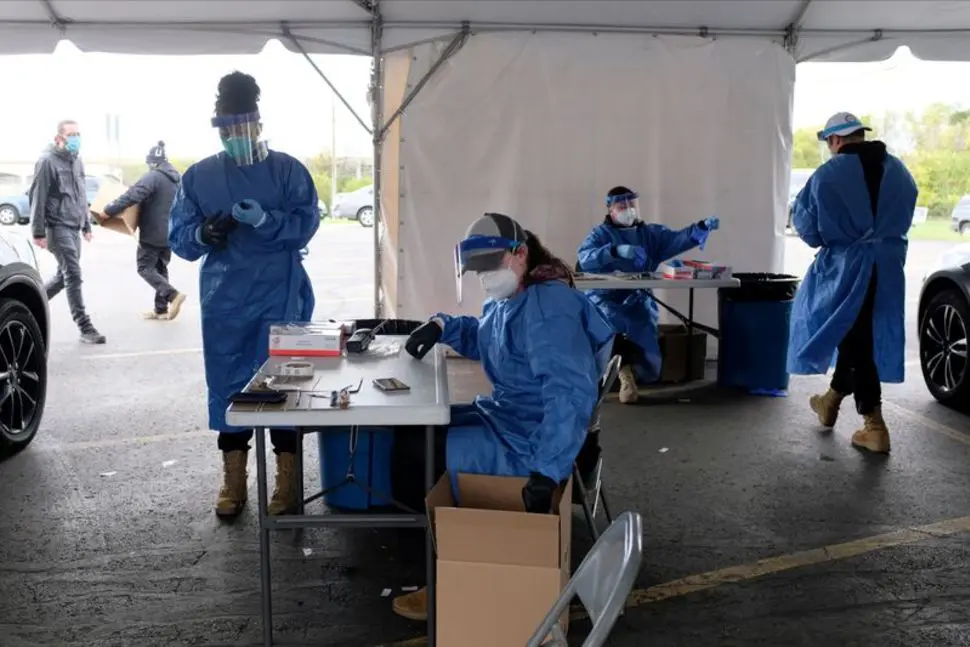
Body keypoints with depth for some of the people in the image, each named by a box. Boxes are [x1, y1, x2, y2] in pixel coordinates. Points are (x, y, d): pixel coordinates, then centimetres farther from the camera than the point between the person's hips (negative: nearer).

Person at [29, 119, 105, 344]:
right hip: (58, 227, -8)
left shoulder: (77, 161, 14)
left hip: (74, 227, 8)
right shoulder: (47, 162, -11)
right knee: (73, 276, -10)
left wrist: (86, 225, 20)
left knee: (64, 275, 13)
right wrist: (38, 232, -15)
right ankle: (85, 327, -8)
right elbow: (37, 199, -12)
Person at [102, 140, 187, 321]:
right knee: (161, 268, 15)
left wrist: (109, 210, -22)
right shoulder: (176, 178, 11)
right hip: (170, 233, 8)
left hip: (152, 233, -8)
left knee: (145, 268, 0)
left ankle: (172, 295, -18)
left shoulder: (152, 177, -16)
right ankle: (161, 309, 15)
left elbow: (132, 196, -26)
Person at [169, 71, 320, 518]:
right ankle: (233, 480, 19)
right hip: (224, 301, 3)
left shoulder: (288, 170, 0)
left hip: (280, 298, -2)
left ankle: (287, 478, 11)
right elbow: (178, 237, 4)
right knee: (227, 383, 7)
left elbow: (306, 223, -9)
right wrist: (202, 235, -18)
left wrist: (264, 220, -25)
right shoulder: (198, 176, 7)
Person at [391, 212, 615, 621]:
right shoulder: (506, 301, 9)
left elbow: (571, 392, -35)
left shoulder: (548, 305, -24)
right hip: (505, 417, 11)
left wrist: (548, 469, -43)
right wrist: (442, 326, 10)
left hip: (530, 441, -11)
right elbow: (482, 339, 32)